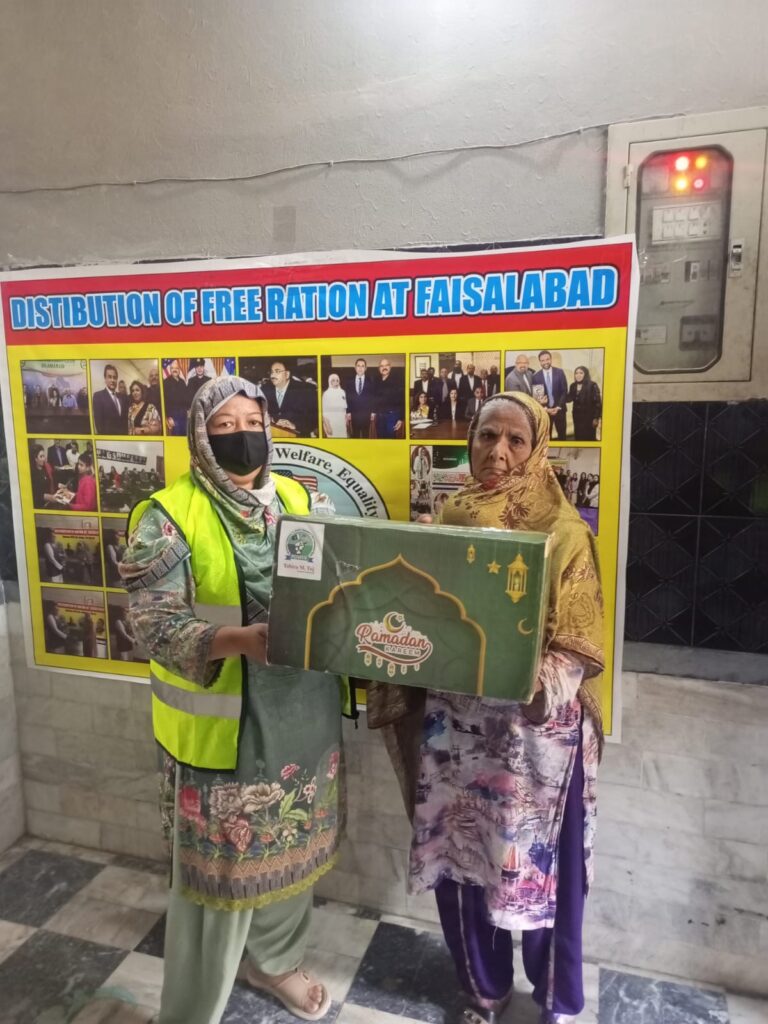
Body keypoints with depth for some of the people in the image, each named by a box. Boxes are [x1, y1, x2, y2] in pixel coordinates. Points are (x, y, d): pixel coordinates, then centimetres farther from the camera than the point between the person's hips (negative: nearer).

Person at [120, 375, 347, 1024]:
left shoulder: (297, 498, 5)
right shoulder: (169, 516, -12)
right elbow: (154, 625, -18)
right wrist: (241, 638, -33)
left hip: (302, 713, 6)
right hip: (223, 724, -5)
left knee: (292, 847, 23)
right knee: (220, 867, 9)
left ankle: (274, 959, 50)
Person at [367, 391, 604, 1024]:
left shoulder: (564, 531, -9)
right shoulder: (450, 518, 2)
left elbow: (582, 645, -10)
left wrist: (533, 679, -28)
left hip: (535, 730, -3)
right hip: (454, 723, 4)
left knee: (539, 864, 12)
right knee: (459, 857, 16)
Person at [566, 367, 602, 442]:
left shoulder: (592, 386, -13)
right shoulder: (573, 386, 5)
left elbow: (598, 402, -13)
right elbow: (569, 398, 4)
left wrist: (596, 417, -15)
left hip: (588, 417, -5)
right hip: (577, 416, 5)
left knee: (589, 437, 2)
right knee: (578, 437, 9)